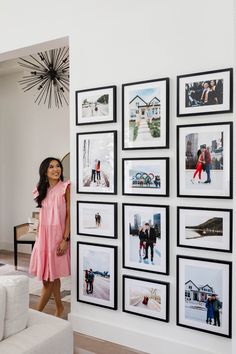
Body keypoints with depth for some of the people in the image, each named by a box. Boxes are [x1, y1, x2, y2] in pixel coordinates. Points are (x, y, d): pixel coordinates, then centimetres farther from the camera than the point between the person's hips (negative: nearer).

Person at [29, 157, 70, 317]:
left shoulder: (65, 187, -8)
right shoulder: (42, 190, 8)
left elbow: (69, 215, -10)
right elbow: (42, 216, 12)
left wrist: (65, 239, -15)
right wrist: (38, 237, 12)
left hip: (58, 235, -5)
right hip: (43, 236, 5)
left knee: (51, 275, 2)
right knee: (50, 275, 13)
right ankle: (59, 307, 30)